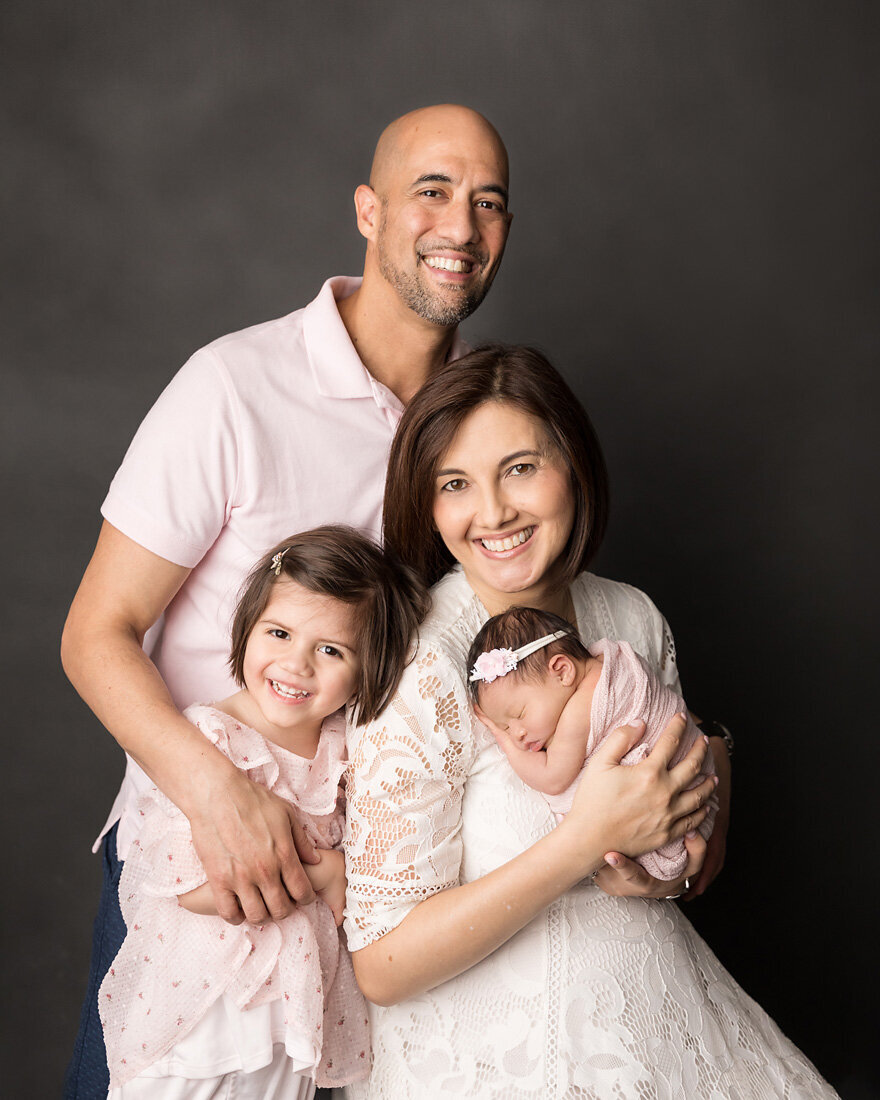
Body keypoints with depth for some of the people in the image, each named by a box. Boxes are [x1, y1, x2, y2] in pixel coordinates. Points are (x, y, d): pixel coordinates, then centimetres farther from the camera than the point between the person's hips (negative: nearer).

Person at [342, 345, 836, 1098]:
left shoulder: (635, 620, -2)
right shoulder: (423, 669, -21)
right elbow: (382, 966, -19)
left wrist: (681, 859, -10)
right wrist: (591, 836, -25)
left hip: (666, 1019, 5)